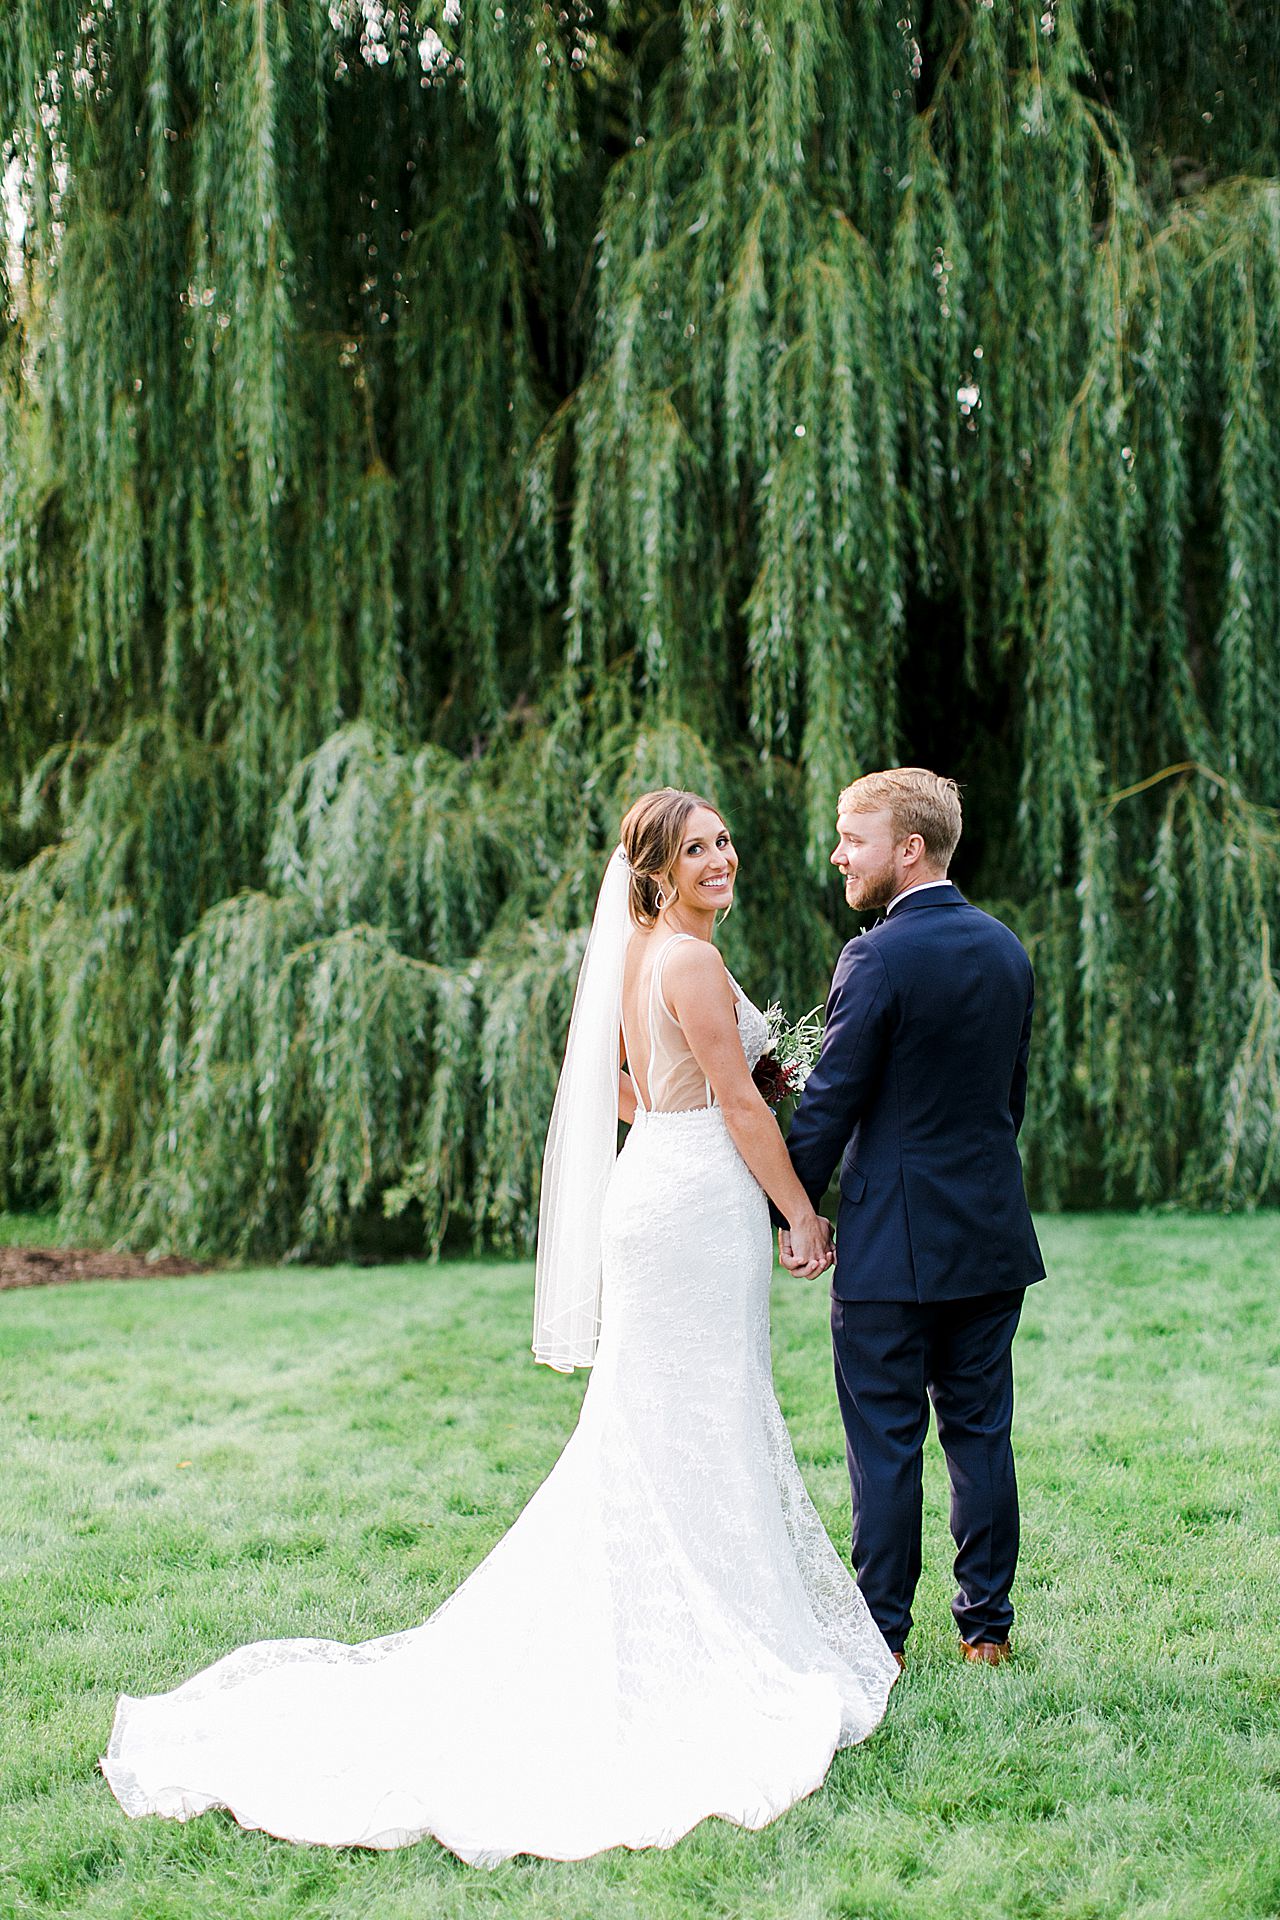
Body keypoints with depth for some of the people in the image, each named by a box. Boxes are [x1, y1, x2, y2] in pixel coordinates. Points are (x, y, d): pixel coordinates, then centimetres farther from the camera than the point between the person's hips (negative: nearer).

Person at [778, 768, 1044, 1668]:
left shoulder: (879, 958, -15)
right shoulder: (1006, 948, 8)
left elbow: (831, 1100, -13)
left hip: (893, 1245, -7)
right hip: (994, 1234, 7)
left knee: (886, 1443, 2)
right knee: (981, 1432, 13)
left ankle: (881, 1635, 10)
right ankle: (988, 1622, 19)